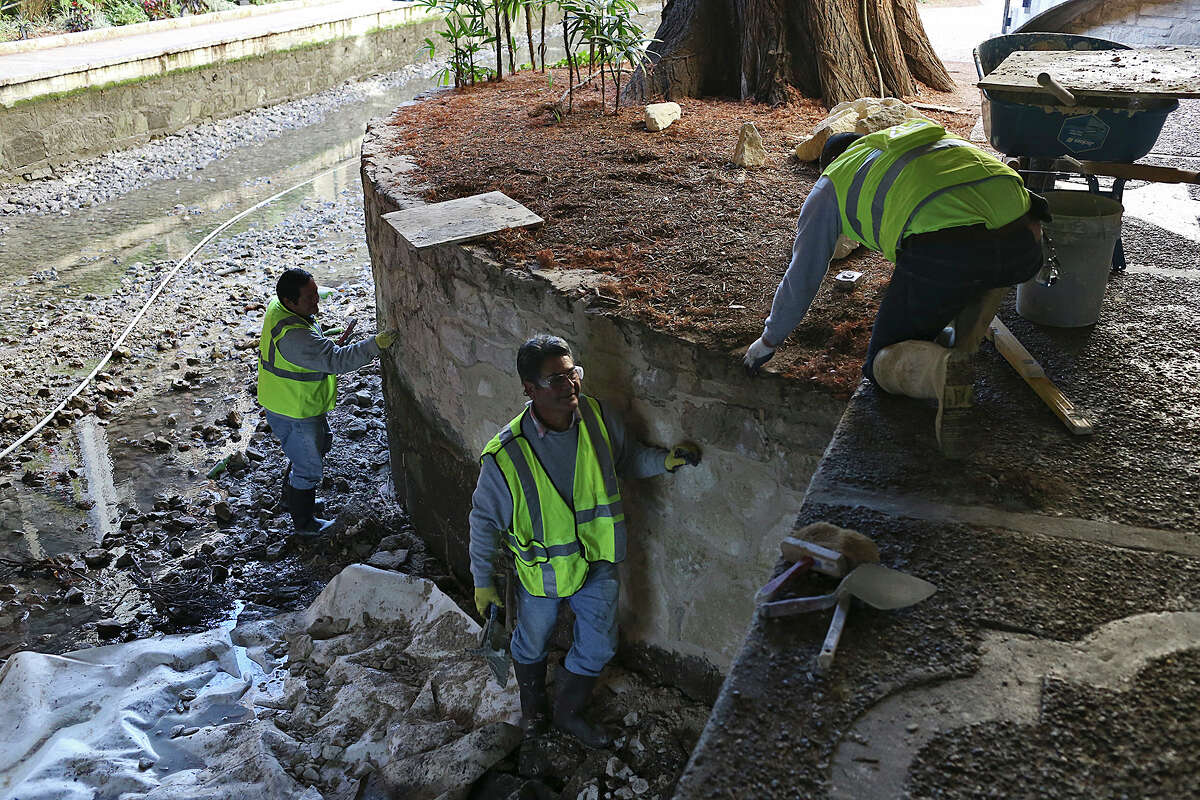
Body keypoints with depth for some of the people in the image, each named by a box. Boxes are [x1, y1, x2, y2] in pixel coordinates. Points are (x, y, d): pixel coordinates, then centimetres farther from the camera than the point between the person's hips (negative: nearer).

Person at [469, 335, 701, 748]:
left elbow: (626, 457, 4)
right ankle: (533, 705, 56)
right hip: (542, 570, -3)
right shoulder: (505, 455, -29)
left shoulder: (599, 418, -18)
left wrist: (665, 460, -14)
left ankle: (568, 712, 48)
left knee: (598, 645, 19)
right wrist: (483, 582, -6)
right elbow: (484, 521, -14)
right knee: (532, 643, 23)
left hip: (598, 562, 3)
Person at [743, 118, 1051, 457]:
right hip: (1022, 247, 5)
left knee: (883, 364, 14)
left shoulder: (832, 182, 24)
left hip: (943, 253, -5)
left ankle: (941, 369, -19)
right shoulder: (935, 136, 39)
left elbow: (801, 277, 27)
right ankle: (964, 352, 25)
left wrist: (769, 341, 41)